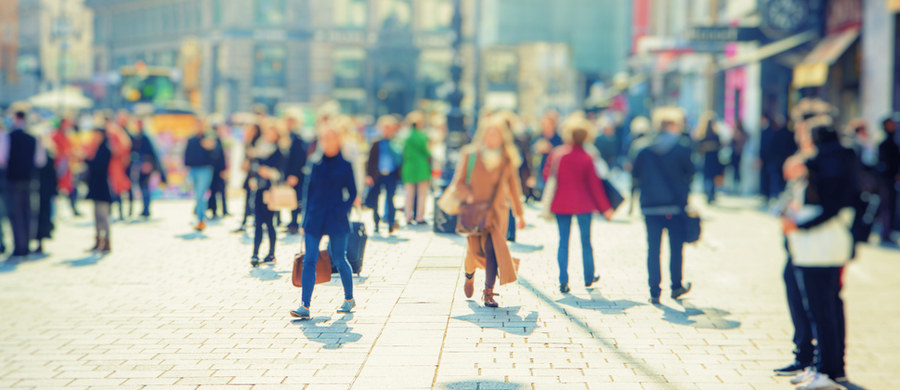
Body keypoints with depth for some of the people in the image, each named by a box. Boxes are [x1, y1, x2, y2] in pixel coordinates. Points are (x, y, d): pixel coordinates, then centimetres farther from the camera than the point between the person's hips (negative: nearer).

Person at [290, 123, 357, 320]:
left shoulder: (345, 165, -2)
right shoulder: (314, 162, 5)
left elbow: (352, 193, 4)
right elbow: (308, 191, 10)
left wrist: (342, 211, -10)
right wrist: (305, 220, 8)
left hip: (336, 219, -2)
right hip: (315, 218, 2)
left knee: (339, 260, 6)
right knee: (309, 260, -6)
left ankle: (349, 299, 28)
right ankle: (305, 306, -9)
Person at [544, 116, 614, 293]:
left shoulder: (556, 154, -7)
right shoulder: (587, 159, -13)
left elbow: (547, 176, 2)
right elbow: (595, 185, -8)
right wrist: (605, 208, 0)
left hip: (561, 204, 2)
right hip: (583, 205, -2)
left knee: (563, 241, 6)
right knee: (586, 241, 13)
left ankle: (563, 281, -2)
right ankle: (589, 277, 24)